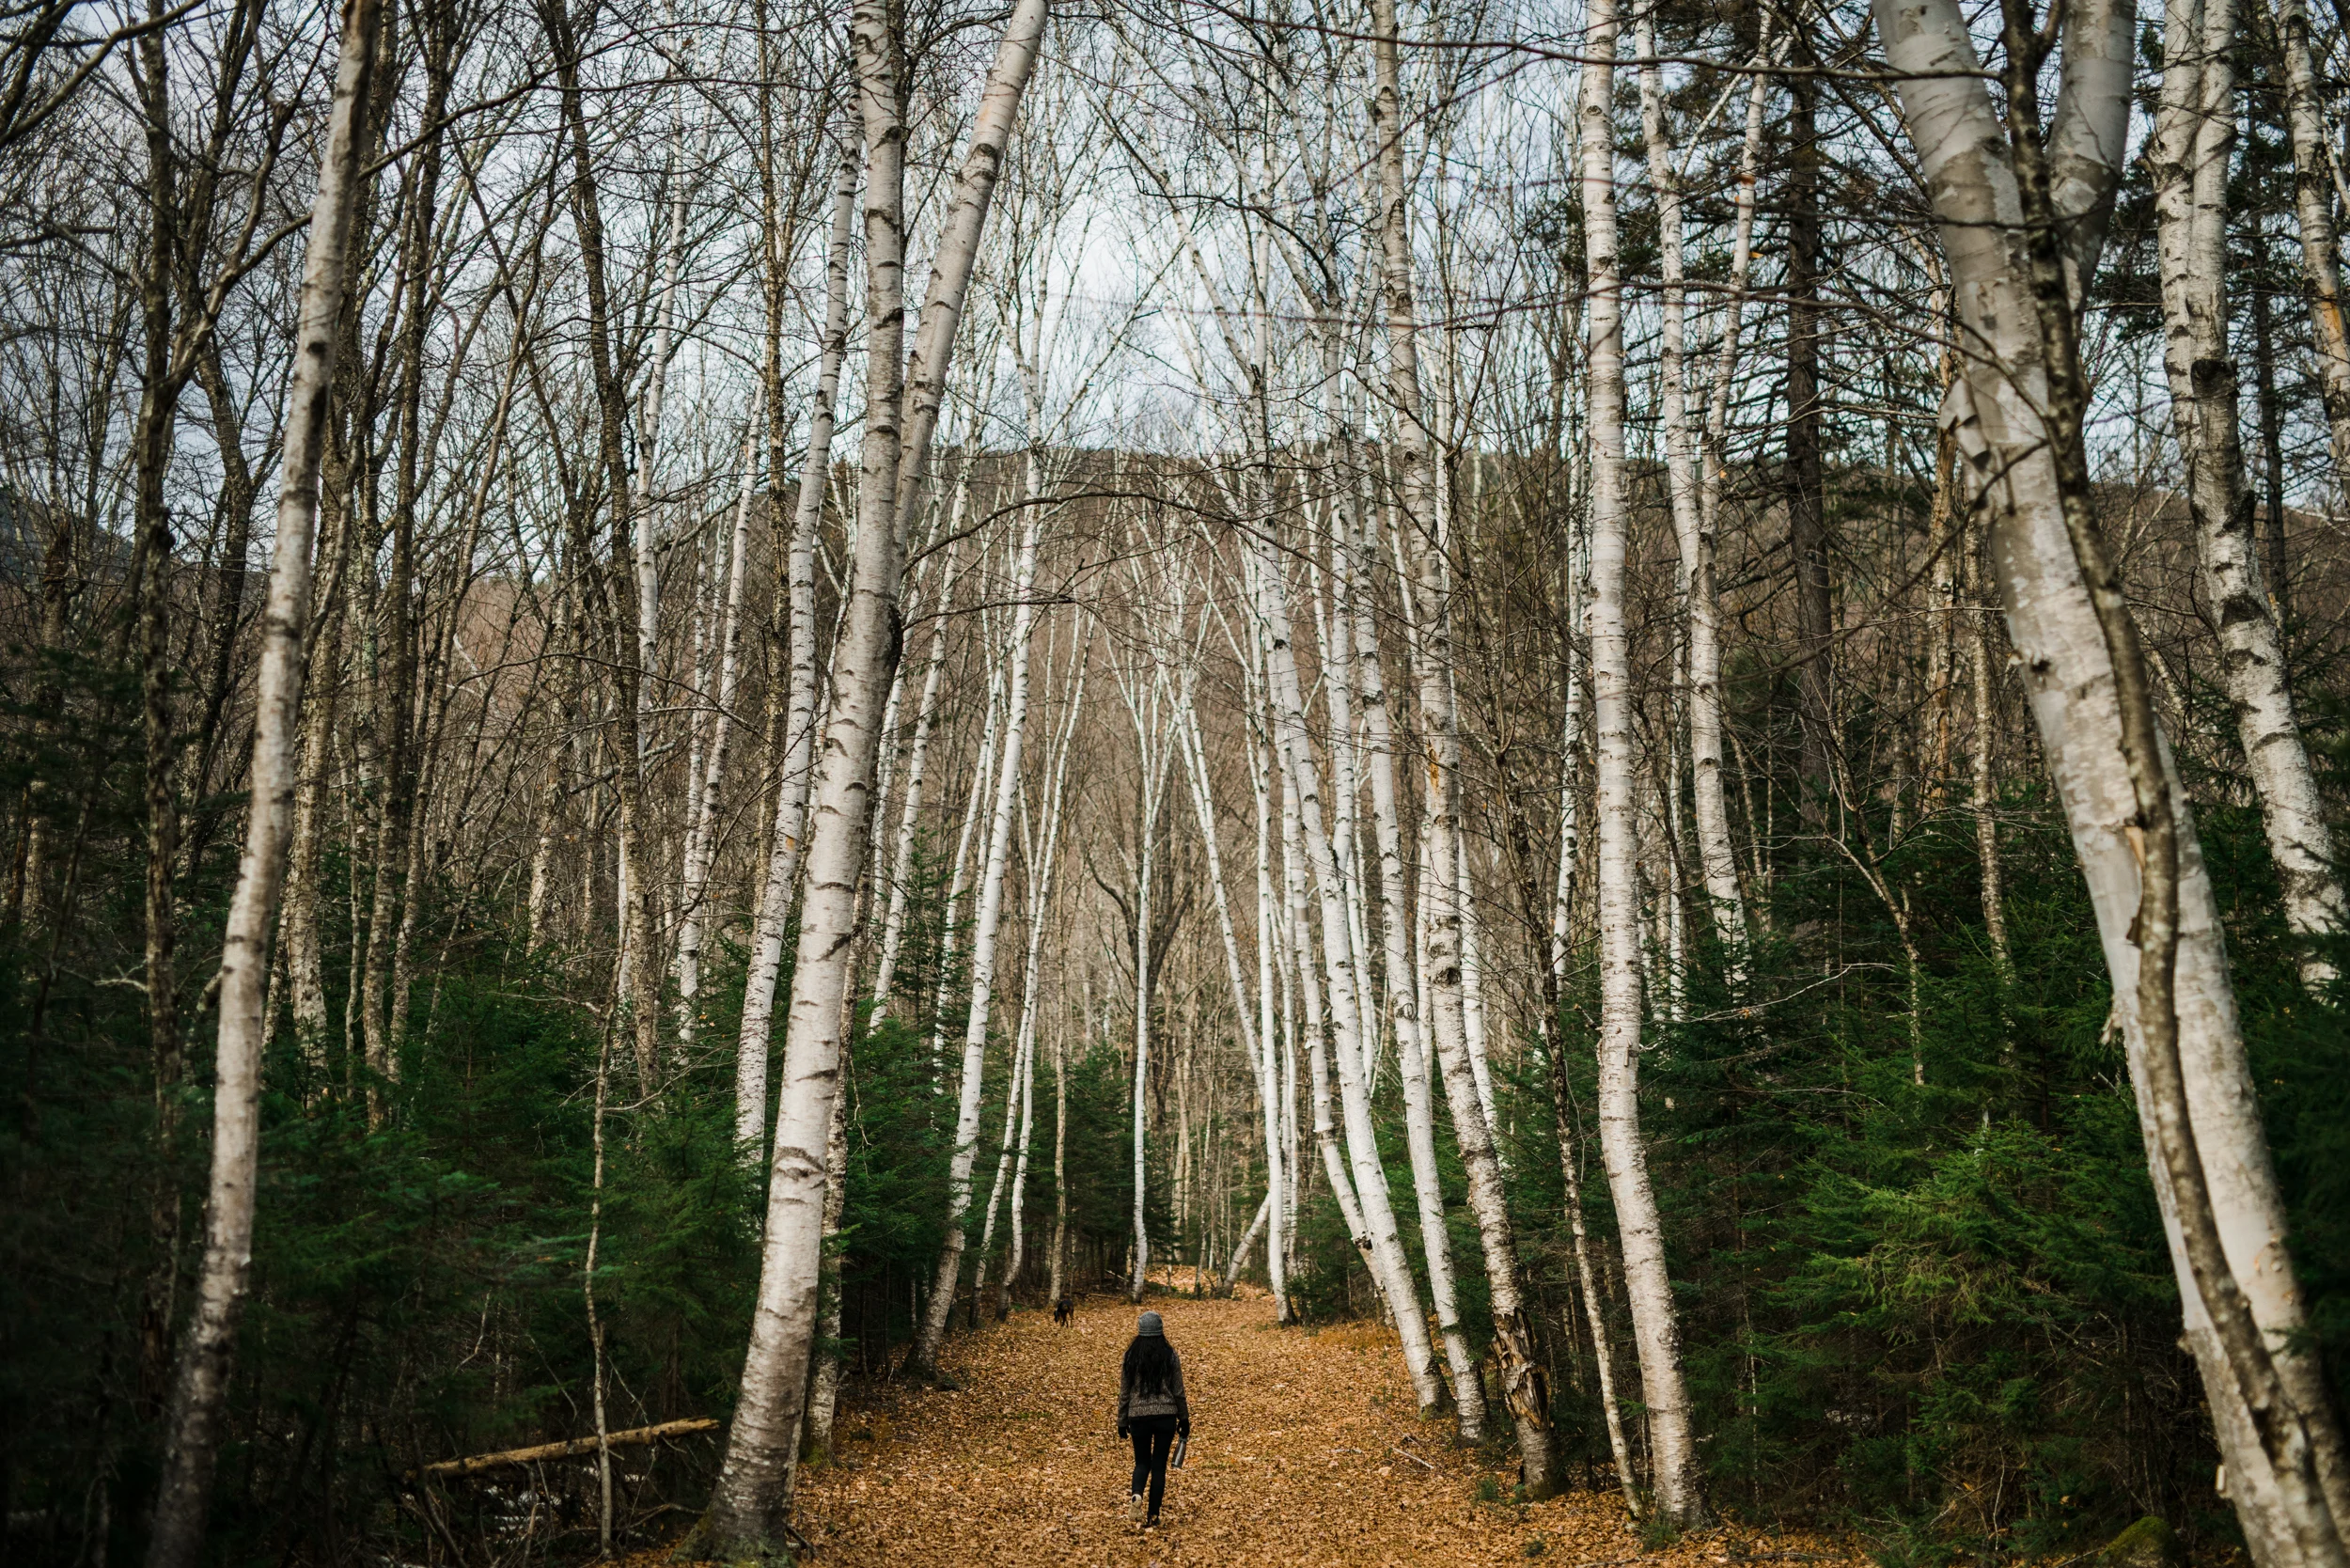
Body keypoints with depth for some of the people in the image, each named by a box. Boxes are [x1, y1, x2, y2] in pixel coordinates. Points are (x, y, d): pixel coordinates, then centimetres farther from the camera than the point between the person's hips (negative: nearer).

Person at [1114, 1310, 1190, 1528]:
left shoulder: (1131, 1356, -1)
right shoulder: (1170, 1355, -3)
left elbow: (1124, 1392, 3)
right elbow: (1178, 1391, 1)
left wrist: (1122, 1422, 12)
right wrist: (1184, 1419, 11)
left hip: (1138, 1416, 1)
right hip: (1166, 1415, 0)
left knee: (1142, 1462, 14)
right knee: (1159, 1465, 9)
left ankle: (1136, 1495, -15)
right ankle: (1152, 1516, 8)